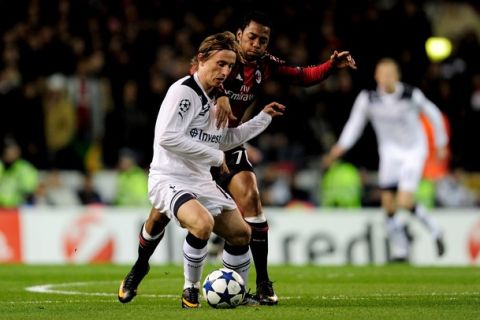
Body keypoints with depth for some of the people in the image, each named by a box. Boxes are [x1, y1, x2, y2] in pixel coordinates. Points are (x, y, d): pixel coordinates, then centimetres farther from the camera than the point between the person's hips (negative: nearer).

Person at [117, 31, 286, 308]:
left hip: (201, 181, 9)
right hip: (170, 178, -9)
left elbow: (226, 139, 29)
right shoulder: (183, 91, -14)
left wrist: (264, 118, 26)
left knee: (241, 232, 11)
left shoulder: (211, 98, 15)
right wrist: (215, 156, -16)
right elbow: (167, 137, -25)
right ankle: (191, 290, -14)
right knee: (203, 223, -33)